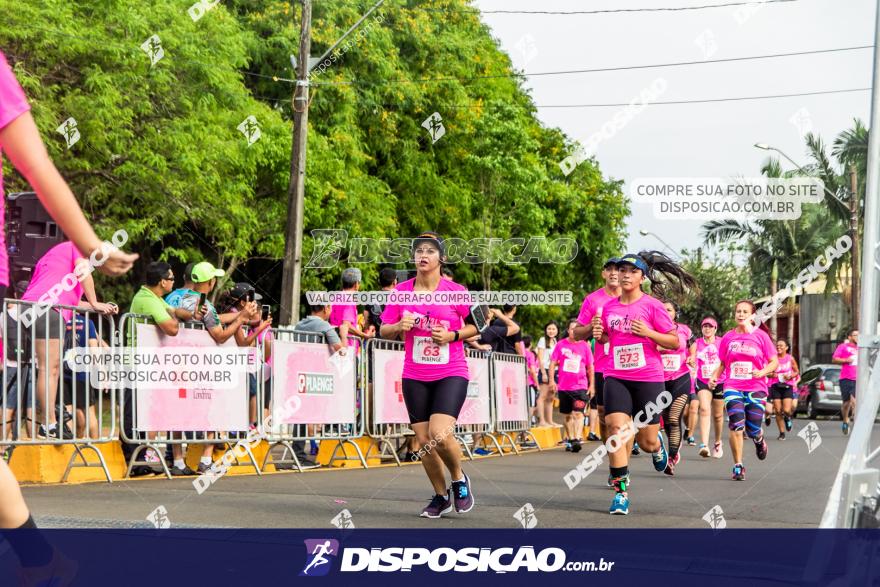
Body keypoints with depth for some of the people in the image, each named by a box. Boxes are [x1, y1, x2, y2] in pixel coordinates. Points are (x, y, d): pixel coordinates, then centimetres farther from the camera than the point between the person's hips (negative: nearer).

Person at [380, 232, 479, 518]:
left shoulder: (456, 291, -6)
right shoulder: (401, 291, 2)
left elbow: (476, 325, 3)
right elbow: (384, 330, 9)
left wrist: (452, 335, -13)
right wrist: (399, 326, -13)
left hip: (451, 374, -4)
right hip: (415, 376, 4)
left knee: (440, 434, -20)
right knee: (424, 441, 4)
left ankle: (459, 480, 8)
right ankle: (441, 496, 24)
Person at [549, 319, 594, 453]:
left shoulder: (585, 345, 4)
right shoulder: (561, 344, 5)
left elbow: (590, 367, 9)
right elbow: (553, 363, 7)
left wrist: (592, 385, 6)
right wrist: (552, 380, -2)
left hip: (580, 386, -2)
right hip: (563, 386, 2)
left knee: (578, 413, -16)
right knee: (567, 415, 10)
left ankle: (577, 439, -24)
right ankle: (570, 440, 22)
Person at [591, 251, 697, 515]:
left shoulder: (652, 305, -4)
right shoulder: (608, 307, 7)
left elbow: (675, 342, -2)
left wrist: (648, 332, -17)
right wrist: (599, 335, 1)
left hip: (648, 378, -2)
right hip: (616, 377, 2)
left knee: (647, 441, 3)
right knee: (617, 429, -15)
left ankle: (657, 446, 42)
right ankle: (621, 492, -8)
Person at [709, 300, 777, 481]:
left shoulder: (761, 336, 1)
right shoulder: (728, 337, 7)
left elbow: (774, 362, 3)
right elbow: (722, 363, 16)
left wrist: (763, 372, -16)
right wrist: (714, 377, -2)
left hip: (755, 388, -1)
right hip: (732, 387, 1)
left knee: (753, 429, -3)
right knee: (736, 424, -17)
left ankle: (759, 440, 37)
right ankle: (738, 466, -8)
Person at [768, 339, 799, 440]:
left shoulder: (790, 359, 0)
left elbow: (797, 371, 8)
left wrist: (790, 376, -11)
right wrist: (771, 375, -14)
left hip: (787, 386, -1)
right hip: (776, 386, 1)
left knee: (786, 410, -13)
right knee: (778, 411, -2)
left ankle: (788, 418, 25)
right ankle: (782, 433, 10)